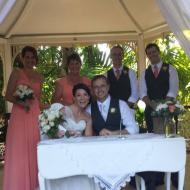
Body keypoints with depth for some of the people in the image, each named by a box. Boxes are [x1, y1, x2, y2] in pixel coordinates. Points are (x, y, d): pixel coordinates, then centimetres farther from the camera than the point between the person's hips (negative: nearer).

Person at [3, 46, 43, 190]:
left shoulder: (39, 77, 14)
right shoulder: (16, 73, 1)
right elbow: (8, 96, -3)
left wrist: (39, 115, 12)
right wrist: (20, 102, -20)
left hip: (35, 116, 4)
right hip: (19, 116, -4)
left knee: (33, 150, 6)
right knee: (19, 151, -3)